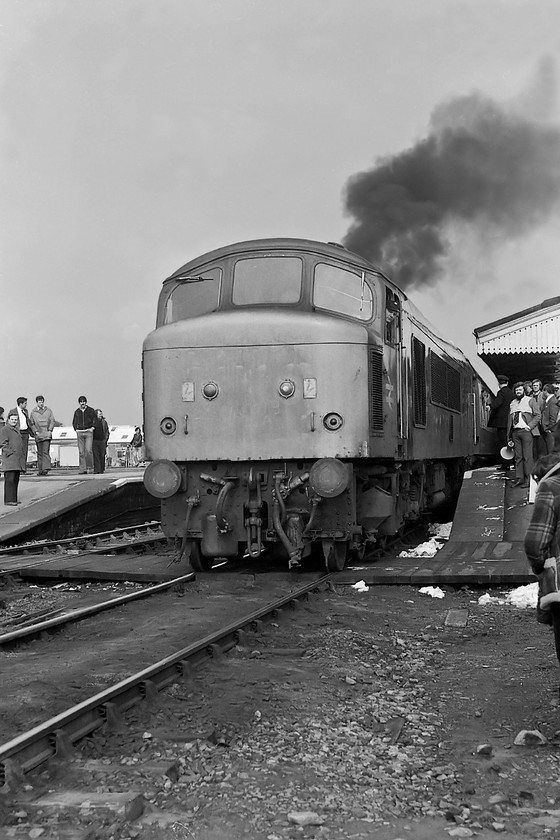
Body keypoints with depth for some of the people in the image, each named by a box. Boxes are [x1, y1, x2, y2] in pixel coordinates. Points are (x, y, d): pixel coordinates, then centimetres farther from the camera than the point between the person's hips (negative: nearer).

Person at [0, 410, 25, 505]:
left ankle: (13, 499, 13)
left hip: (18, 460, 8)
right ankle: (8, 500, -11)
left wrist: (21, 455, 17)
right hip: (9, 459, -8)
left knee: (16, 480, 8)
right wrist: (10, 452, -16)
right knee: (10, 479, -11)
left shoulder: (17, 430, 20)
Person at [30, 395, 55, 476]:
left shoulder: (48, 410, 8)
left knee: (46, 452, -12)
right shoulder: (33, 412, 8)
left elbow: (52, 421, 7)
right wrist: (35, 431, -6)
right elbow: (31, 423, 8)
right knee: (39, 453, 5)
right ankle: (40, 470, 10)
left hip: (47, 434, -1)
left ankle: (46, 468, -19)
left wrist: (50, 430, -6)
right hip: (38, 435, 1)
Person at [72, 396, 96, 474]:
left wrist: (93, 428, -6)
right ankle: (83, 469, 3)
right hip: (79, 433, 3)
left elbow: (95, 420, 5)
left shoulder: (91, 410, 1)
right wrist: (76, 429, 10)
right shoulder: (77, 411, 10)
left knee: (88, 450, -15)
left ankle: (90, 467, -4)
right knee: (81, 452, 1)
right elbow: (74, 422, 22)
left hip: (88, 432, -3)